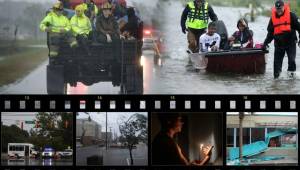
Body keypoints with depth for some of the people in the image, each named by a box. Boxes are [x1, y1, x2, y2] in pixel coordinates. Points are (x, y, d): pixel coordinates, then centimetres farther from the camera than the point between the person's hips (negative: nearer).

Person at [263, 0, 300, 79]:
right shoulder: (273, 18, 7)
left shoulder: (291, 16, -5)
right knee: (277, 60, 2)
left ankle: (292, 72, 7)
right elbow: (270, 33, 13)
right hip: (278, 43, 3)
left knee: (291, 59, -9)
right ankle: (276, 74, 10)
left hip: (290, 42, -3)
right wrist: (265, 43, 7)